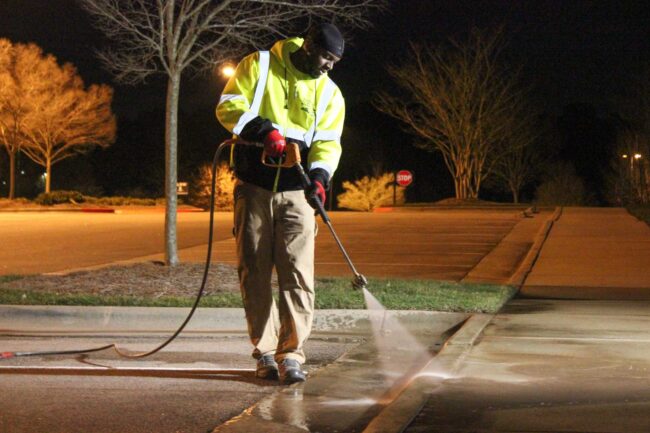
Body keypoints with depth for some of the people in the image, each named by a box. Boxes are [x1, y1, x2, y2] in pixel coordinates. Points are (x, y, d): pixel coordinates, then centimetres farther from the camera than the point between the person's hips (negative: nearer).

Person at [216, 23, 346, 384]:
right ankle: (265, 351, 14)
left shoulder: (330, 94, 10)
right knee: (254, 272, 4)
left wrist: (319, 175, -18)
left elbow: (327, 142, 2)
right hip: (253, 188, -1)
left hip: (296, 192, 1)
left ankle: (291, 354, -5)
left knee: (298, 273, -8)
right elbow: (229, 106, -5)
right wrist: (263, 130, -21)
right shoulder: (259, 66, 2)